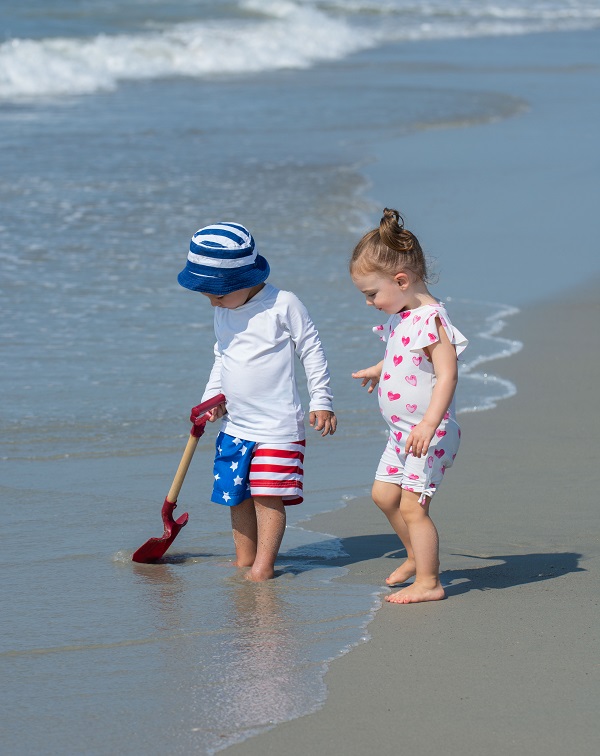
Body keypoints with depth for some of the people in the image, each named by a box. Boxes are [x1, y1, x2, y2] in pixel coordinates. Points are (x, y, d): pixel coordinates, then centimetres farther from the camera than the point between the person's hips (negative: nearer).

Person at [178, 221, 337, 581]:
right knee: (238, 496, 10)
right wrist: (213, 396, 8)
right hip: (234, 426, 7)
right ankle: (244, 561, 20)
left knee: (268, 496, -8)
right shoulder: (223, 312, 8)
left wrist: (322, 402, -4)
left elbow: (312, 352, -5)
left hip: (277, 426, -7)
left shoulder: (283, 305, -12)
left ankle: (263, 566, -3)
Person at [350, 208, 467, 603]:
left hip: (429, 434, -10)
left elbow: (447, 375, -29)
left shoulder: (431, 319, -23)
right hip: (402, 433, 10)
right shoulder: (401, 316, 7)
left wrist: (428, 425, -36)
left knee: (412, 507, -6)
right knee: (384, 494, 18)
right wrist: (378, 370, 45)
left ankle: (427, 582, 5)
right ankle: (418, 555, 37)